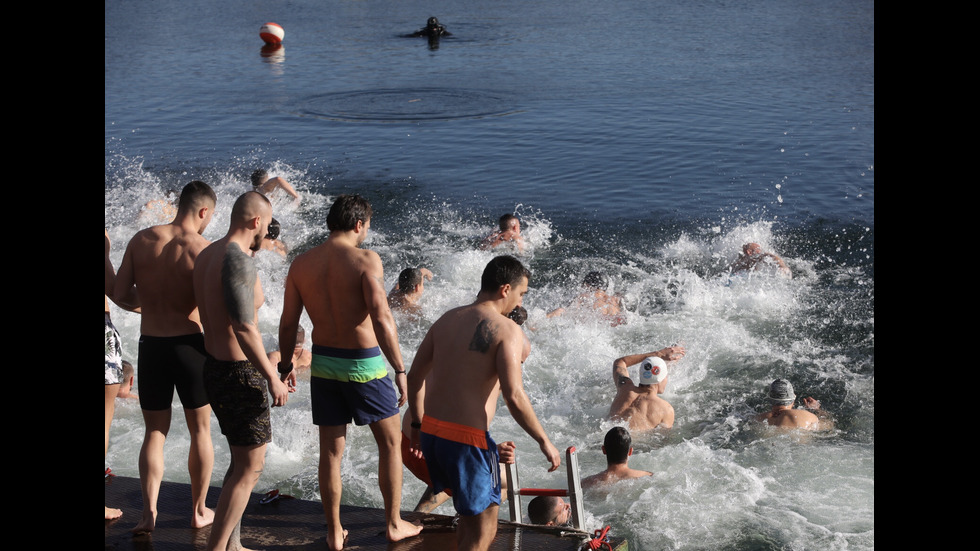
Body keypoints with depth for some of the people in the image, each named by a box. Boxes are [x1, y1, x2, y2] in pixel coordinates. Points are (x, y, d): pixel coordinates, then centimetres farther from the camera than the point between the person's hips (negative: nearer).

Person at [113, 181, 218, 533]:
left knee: (154, 432, 15)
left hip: (150, 346, 3)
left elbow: (120, 292, 0)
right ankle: (199, 511, 23)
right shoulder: (202, 249, -13)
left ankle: (149, 512, 2)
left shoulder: (141, 240, -3)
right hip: (191, 345, -3)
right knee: (200, 430, 15)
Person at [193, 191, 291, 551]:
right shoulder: (239, 261, -21)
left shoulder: (207, 255, 9)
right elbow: (244, 328, -26)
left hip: (214, 368, 10)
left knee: (243, 460, 20)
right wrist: (272, 377, -21)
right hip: (239, 374, -10)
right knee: (249, 468, 0)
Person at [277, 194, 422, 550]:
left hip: (324, 363, 4)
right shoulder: (365, 260, -15)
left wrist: (285, 365, 19)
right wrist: (400, 370, -16)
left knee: (331, 451, 13)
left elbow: (288, 323, 5)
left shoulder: (301, 264, 0)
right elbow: (382, 320, -22)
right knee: (390, 442, 15)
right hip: (364, 364, -4)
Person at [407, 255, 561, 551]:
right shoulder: (506, 330, -11)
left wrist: (418, 426, 25)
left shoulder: (447, 319, 11)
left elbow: (415, 376, 14)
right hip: (466, 438, -8)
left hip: (431, 430, 8)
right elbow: (514, 396, -20)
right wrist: (544, 442, -9)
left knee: (472, 515, 25)